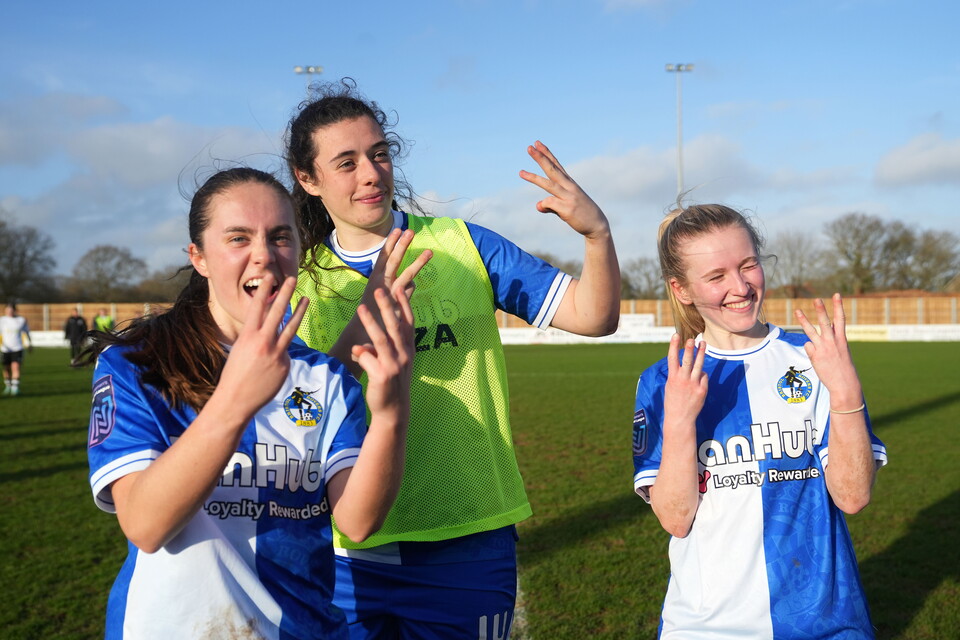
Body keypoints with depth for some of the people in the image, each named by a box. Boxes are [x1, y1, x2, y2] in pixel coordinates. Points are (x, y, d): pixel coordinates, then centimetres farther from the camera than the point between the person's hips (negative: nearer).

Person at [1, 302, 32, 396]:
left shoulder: (21, 320, 2)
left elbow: (26, 332, 16)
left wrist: (30, 344, 25)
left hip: (17, 349, -1)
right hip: (5, 349, 1)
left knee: (15, 367, -15)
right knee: (6, 368, 11)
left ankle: (15, 387, -15)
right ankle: (8, 386, 30)